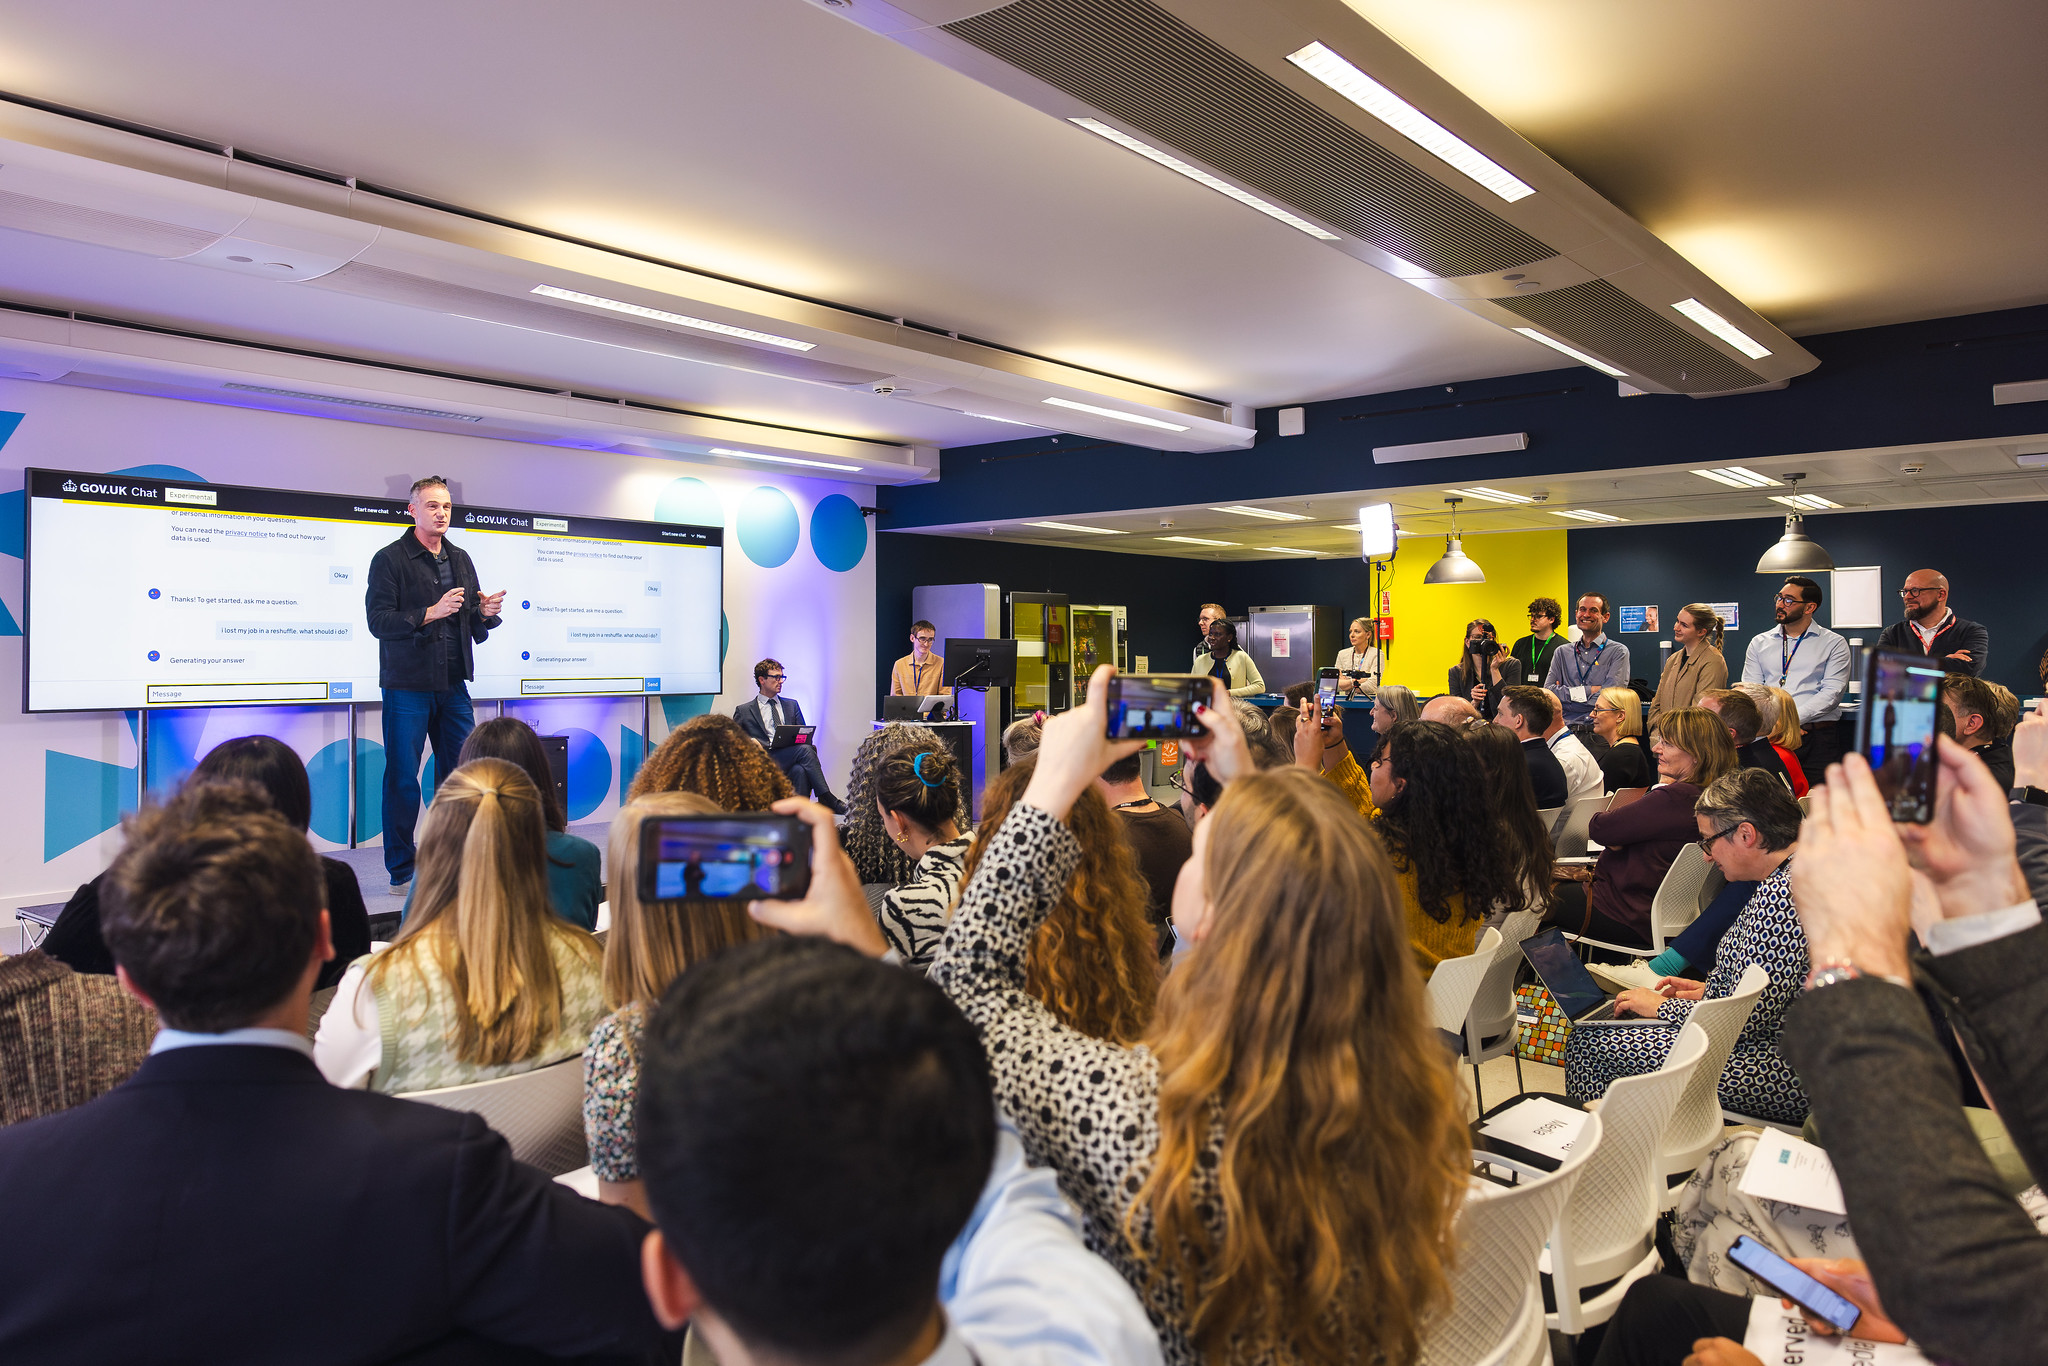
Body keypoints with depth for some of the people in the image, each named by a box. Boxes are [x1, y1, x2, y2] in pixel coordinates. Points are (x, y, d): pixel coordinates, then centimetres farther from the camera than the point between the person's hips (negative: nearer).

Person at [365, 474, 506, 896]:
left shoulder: (460, 559, 15)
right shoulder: (390, 559, -2)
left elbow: (474, 626, 17)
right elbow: (378, 621, -11)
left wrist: (486, 613, -5)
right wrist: (430, 613, -21)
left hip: (453, 686, 5)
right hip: (407, 686, -5)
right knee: (402, 778, -1)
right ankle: (401, 871, 8)